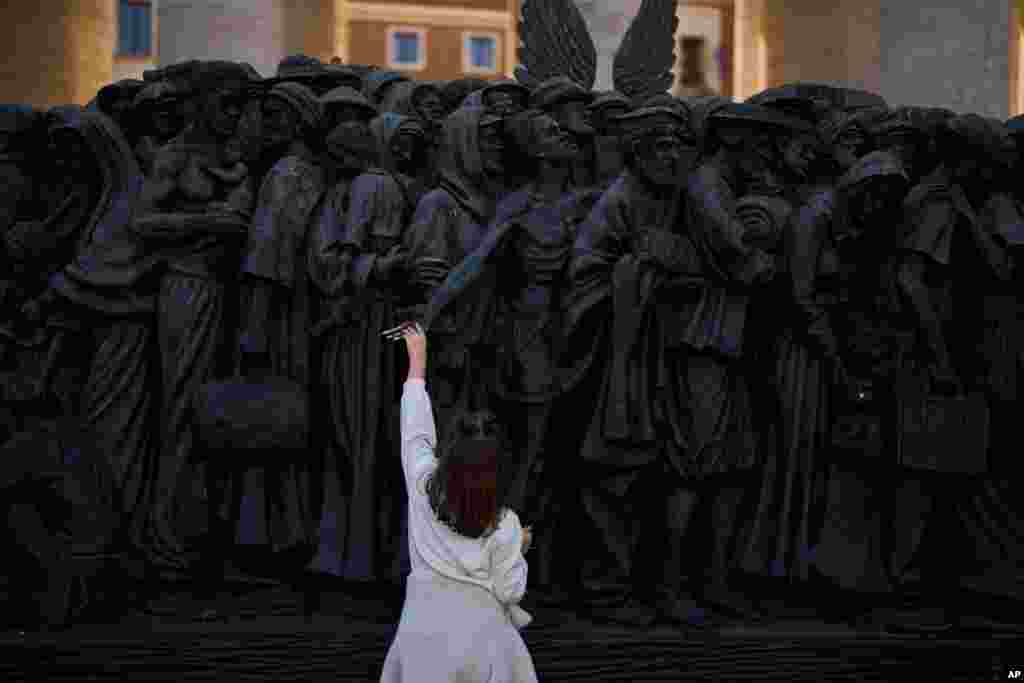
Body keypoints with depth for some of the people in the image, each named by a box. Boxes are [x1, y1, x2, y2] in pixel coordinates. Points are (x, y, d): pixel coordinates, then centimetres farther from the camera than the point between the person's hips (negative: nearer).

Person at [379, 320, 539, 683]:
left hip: (424, 625, 3)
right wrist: (521, 548, 11)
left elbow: (416, 427, 2)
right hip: (477, 631, -3)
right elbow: (509, 591, -8)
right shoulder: (503, 525, -15)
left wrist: (417, 356, 13)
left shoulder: (424, 484, -10)